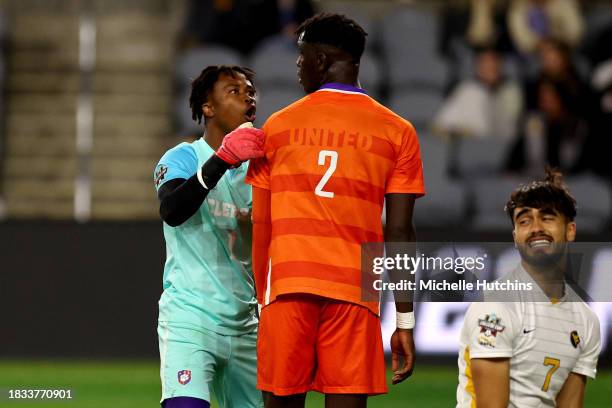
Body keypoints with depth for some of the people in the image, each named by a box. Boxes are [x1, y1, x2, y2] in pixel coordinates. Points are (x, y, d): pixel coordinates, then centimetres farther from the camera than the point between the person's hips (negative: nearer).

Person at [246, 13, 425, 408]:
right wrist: (405, 322, 5)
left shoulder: (278, 126, 9)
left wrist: (263, 301, 16)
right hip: (354, 289, -1)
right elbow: (399, 233, 2)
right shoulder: (397, 132, 6)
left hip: (287, 286, 1)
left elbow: (261, 228, 8)